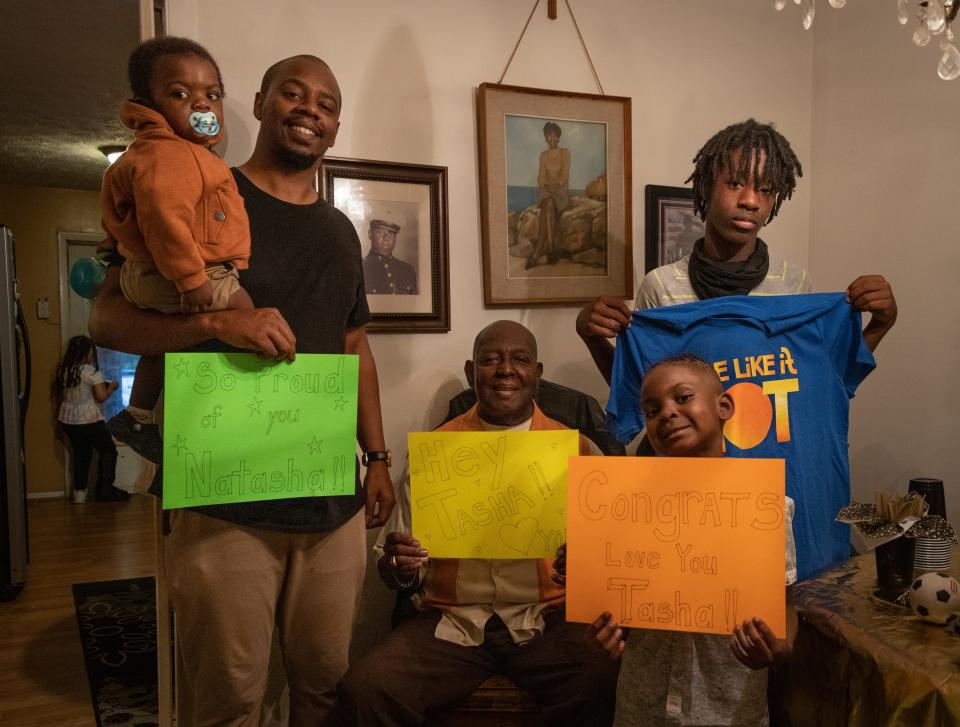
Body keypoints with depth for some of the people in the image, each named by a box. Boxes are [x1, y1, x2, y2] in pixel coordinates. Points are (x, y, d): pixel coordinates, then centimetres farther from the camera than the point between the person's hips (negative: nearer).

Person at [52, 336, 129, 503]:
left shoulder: (62, 370, 2)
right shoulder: (91, 371, -16)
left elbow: (56, 392, 13)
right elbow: (101, 396, -18)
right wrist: (111, 387, 0)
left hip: (68, 420, 7)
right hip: (89, 420, -6)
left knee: (81, 453, 18)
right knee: (108, 451, 8)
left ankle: (79, 492, 21)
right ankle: (105, 491, 8)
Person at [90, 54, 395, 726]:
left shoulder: (340, 230, 15)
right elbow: (107, 317, -5)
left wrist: (378, 457, 14)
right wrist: (218, 323, -23)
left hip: (334, 501, 5)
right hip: (225, 501, -4)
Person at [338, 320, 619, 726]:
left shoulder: (575, 449, 5)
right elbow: (392, 571, 10)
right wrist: (401, 567, -13)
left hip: (548, 620, -1)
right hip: (450, 624, 1)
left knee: (606, 684, -30)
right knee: (364, 689, -23)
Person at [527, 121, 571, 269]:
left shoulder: (565, 152, 7)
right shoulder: (543, 155, 16)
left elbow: (565, 174, -3)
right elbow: (541, 175, 7)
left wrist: (556, 186, -18)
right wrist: (545, 186, -12)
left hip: (561, 189, -2)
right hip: (546, 189, 2)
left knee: (548, 205, -34)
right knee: (548, 204, -34)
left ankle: (538, 252, -37)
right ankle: (552, 249, -38)